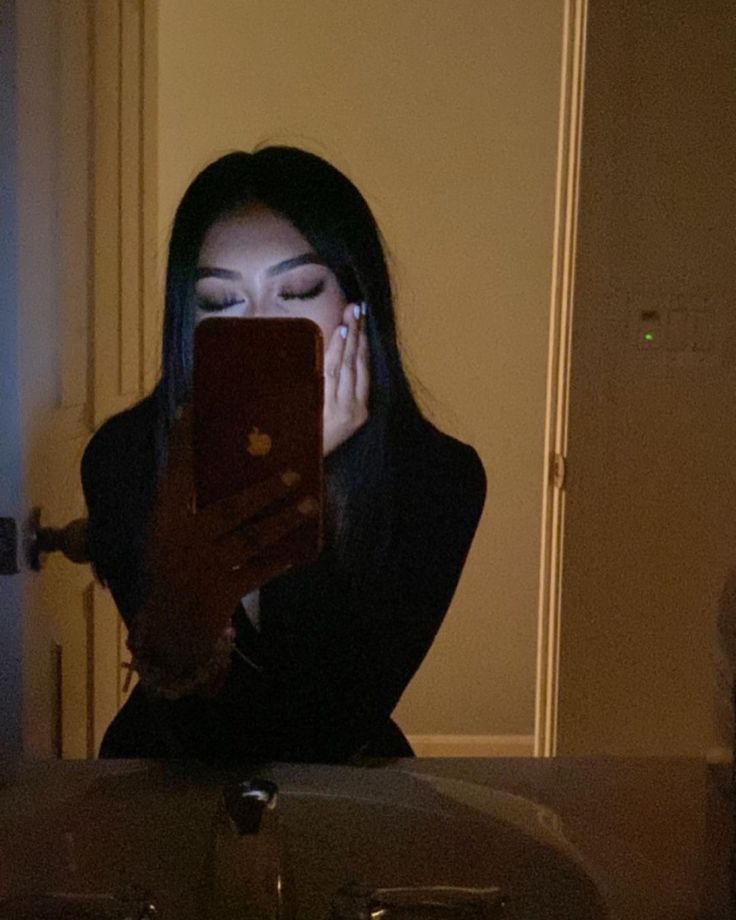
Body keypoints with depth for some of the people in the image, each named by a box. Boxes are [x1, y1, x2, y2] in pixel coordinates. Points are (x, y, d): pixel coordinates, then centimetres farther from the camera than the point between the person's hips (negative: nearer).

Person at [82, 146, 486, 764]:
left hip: (346, 795, 0)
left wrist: (289, 485, -28)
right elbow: (210, 741, -20)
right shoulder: (124, 455, -17)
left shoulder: (437, 476, -17)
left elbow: (324, 738, -22)